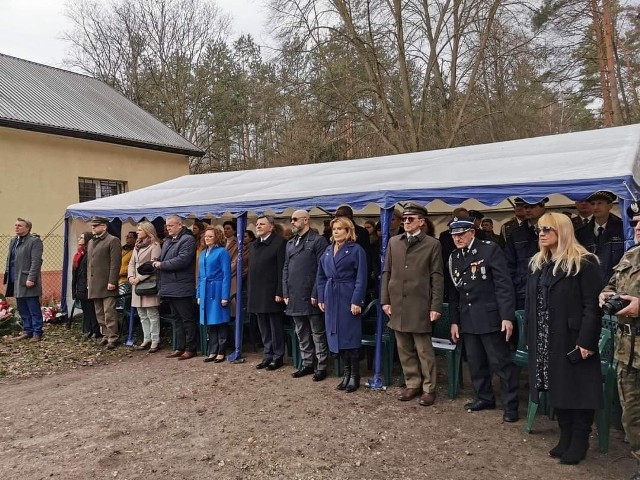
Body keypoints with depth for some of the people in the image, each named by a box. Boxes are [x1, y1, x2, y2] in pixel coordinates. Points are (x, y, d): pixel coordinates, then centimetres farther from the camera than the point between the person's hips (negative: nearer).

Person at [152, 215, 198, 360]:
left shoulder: (188, 239, -10)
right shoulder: (167, 241, 18)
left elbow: (182, 260, -21)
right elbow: (161, 259, 20)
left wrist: (162, 265, -13)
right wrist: (157, 263, -4)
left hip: (181, 287, -9)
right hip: (169, 287, 9)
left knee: (187, 319, -1)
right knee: (177, 319, 15)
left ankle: (190, 349, 6)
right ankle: (180, 348, 22)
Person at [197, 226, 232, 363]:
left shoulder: (222, 252, -7)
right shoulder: (203, 253, 13)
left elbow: (226, 275, -11)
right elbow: (200, 276, 17)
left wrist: (225, 296, -15)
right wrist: (199, 294, 13)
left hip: (218, 291, -6)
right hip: (205, 291, 7)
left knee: (220, 322, 0)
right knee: (209, 323, 10)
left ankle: (221, 352, 9)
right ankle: (212, 351, 19)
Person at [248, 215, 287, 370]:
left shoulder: (279, 242, -8)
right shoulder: (254, 245, 16)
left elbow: (282, 270, -13)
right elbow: (251, 270, 16)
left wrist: (279, 292, -17)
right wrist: (250, 291, 10)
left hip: (272, 293, -7)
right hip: (257, 294, 7)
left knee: (276, 327, 3)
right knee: (264, 329, 13)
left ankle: (277, 357, 14)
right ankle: (267, 356, 22)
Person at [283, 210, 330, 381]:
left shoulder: (318, 240, -6)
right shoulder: (290, 243, 16)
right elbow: (286, 269, 16)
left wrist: (315, 294, -15)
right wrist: (286, 293, 8)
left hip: (311, 297, -7)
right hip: (295, 297, 7)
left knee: (318, 333, 3)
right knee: (302, 334, 14)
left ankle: (321, 366, 12)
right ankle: (307, 364, 26)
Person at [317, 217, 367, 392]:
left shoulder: (356, 250, -5)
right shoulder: (328, 250, 12)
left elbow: (361, 278, -10)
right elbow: (321, 277, 14)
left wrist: (356, 301, -16)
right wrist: (321, 298, 8)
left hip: (348, 298, -6)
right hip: (331, 298, 6)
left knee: (350, 336, -1)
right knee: (337, 336, 9)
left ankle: (354, 376, 9)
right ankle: (346, 374, 20)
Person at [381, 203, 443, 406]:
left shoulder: (432, 244, -1)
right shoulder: (394, 242, 10)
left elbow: (437, 278, -3)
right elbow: (387, 272, 11)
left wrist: (436, 306, -8)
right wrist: (385, 300, 5)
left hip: (420, 306, -4)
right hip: (397, 305, 4)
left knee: (424, 350, 3)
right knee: (404, 350, 12)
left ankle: (428, 388, 17)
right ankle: (412, 384, 26)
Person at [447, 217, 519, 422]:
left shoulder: (490, 249, -9)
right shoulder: (453, 257, 9)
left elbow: (504, 284, -12)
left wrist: (507, 316, -16)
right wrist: (454, 321, 10)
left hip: (490, 317, -6)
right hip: (467, 319, 6)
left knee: (501, 362, 1)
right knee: (475, 362, 14)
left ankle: (510, 405, 14)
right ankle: (484, 397, 31)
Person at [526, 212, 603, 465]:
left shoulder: (584, 263, -10)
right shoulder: (536, 264, 11)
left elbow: (592, 306, -14)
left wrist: (586, 341, -19)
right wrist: (530, 337, 9)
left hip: (573, 339, -6)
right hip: (545, 340, 6)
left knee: (577, 388, 4)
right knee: (556, 388, 13)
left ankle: (579, 442, 17)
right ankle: (566, 437, 26)